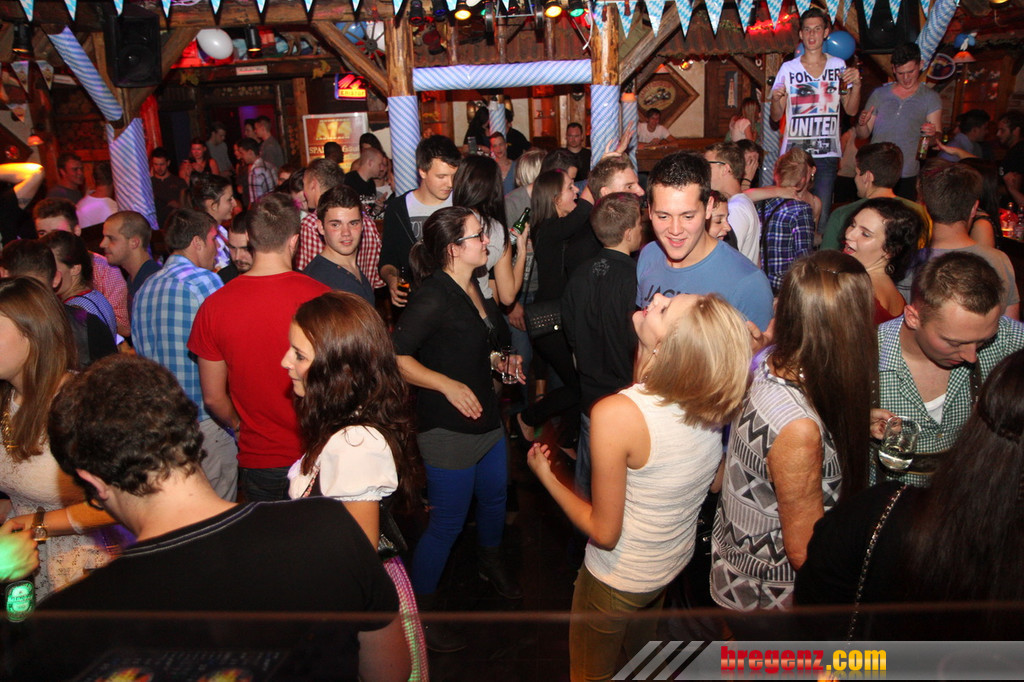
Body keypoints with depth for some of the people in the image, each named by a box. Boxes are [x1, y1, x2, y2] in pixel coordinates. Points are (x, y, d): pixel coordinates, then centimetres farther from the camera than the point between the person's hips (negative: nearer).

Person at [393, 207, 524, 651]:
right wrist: (448, 385, -27)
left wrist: (497, 360, 5)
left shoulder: (472, 288, 7)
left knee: (495, 497, 25)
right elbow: (395, 356, -25)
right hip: (448, 430, -9)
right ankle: (421, 611, 24)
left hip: (487, 420, 9)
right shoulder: (432, 297, -22)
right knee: (447, 523, 3)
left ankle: (491, 564, 54)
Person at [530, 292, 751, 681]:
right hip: (677, 562, 6)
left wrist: (547, 477, -12)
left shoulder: (616, 414, -36)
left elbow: (604, 532, -27)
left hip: (620, 580, -6)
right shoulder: (712, 401, -19)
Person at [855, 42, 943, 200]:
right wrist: (862, 124, -11)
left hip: (907, 176, -1)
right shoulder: (879, 94, 13)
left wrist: (932, 133, -21)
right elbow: (863, 134, 12)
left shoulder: (930, 97, 7)